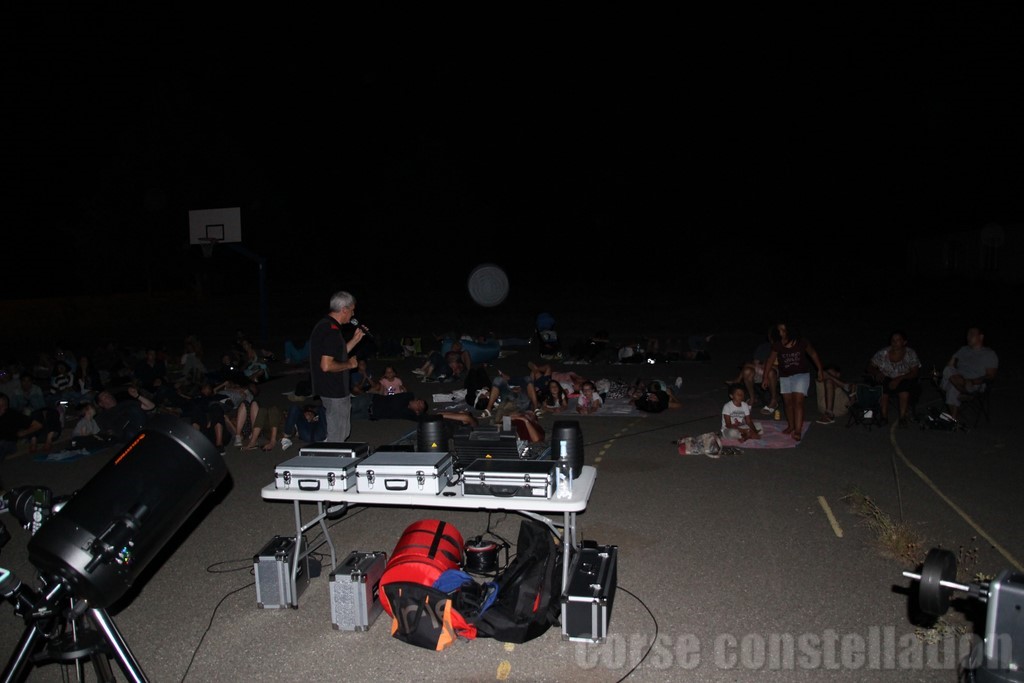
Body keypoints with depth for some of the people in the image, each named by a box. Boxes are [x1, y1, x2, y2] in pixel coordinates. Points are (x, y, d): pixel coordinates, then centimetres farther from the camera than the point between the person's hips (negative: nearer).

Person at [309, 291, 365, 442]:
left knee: (343, 432, 22)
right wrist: (349, 364, -14)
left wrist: (355, 339, 15)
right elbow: (327, 365, -29)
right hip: (335, 392, -10)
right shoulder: (332, 331, -22)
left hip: (331, 389, 10)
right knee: (337, 437, 1)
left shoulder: (323, 325, 11)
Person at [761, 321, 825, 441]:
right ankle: (791, 426, 30)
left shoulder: (802, 342, -12)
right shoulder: (777, 345, -9)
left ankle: (798, 431, -18)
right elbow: (770, 360, 1)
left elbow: (813, 354, 2)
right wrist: (766, 376, 1)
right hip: (785, 376, 3)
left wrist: (820, 370, 7)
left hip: (801, 374, -3)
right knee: (788, 402, 11)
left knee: (798, 402, -13)